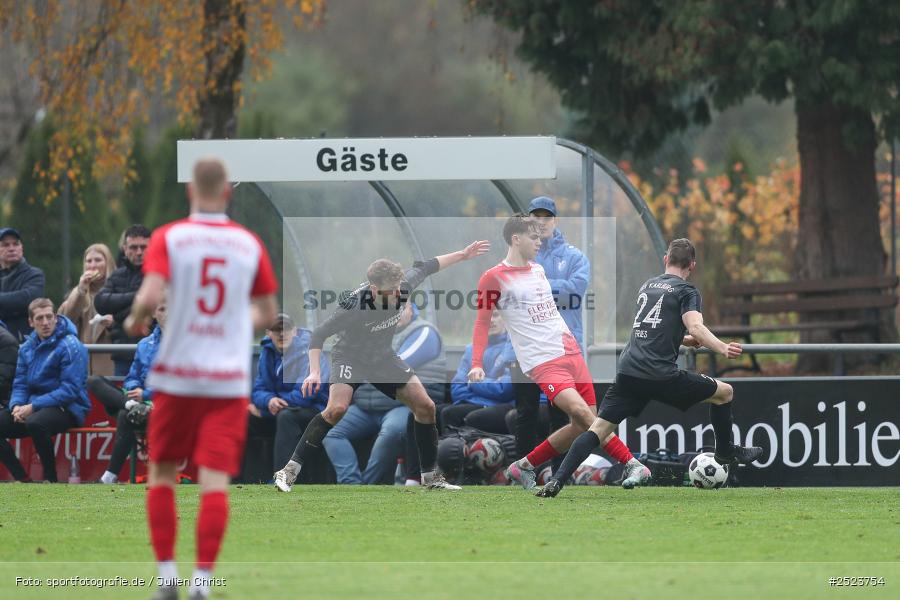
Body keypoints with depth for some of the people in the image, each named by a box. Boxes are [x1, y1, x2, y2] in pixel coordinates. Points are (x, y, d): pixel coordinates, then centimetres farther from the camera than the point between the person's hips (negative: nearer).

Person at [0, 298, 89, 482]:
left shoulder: (70, 346, -10)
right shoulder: (27, 347, 12)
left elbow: (70, 390, -17)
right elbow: (20, 384, 12)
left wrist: (32, 407, -21)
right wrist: (16, 406, -12)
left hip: (66, 409, -7)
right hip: (31, 407, 7)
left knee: (35, 422, -38)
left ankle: (50, 479, -20)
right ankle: (21, 479, -5)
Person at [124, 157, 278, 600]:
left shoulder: (168, 238, -4)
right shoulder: (249, 244, 4)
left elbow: (150, 296, -17)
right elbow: (267, 314, 12)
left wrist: (135, 321, 4)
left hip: (176, 377, -1)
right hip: (230, 380, 1)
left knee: (161, 473, 14)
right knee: (215, 479, -3)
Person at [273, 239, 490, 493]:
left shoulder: (403, 286, -18)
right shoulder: (354, 305, -33)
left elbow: (424, 268, 5)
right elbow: (319, 335, -23)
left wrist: (462, 255, 14)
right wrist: (315, 372, -33)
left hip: (383, 356, 6)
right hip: (350, 356, -6)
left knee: (426, 407, -1)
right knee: (337, 408, -30)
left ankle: (430, 476, 15)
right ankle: (290, 470, -24)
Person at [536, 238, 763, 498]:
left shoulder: (648, 285, 23)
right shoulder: (686, 291, 2)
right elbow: (696, 327, -17)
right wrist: (722, 348, -25)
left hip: (627, 370, 5)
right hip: (660, 375, -5)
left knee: (598, 428, 1)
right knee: (724, 392, 15)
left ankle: (557, 480, -14)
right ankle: (726, 452, 29)